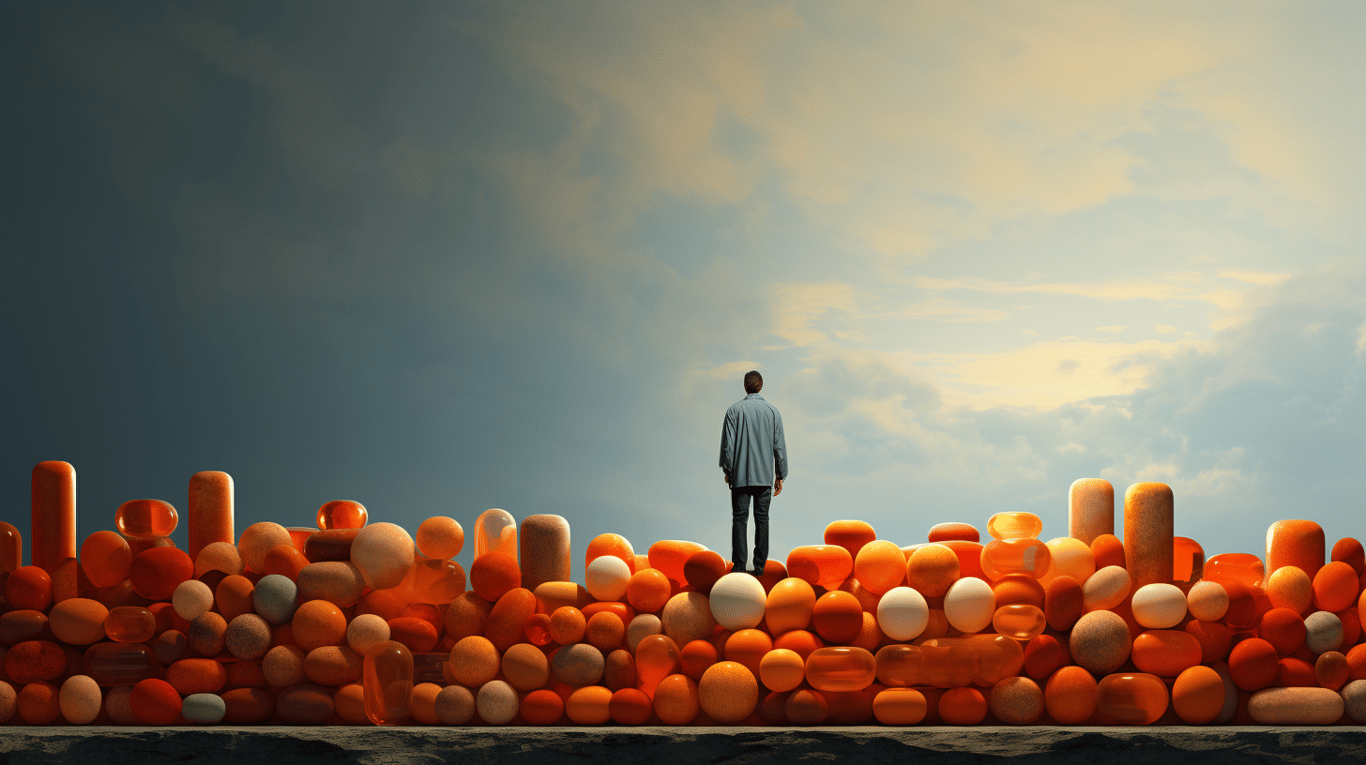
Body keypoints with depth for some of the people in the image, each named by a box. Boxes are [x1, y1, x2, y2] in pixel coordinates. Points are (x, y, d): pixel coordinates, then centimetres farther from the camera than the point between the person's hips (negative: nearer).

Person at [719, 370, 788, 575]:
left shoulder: (734, 410, -3)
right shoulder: (773, 411, 2)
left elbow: (728, 444, -3)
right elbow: (779, 447, 3)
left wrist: (727, 471, 7)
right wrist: (780, 476, 10)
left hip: (740, 474, -1)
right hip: (765, 475, 1)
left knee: (739, 519, 2)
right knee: (762, 519, 7)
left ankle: (739, 564, -3)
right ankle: (760, 564, 7)